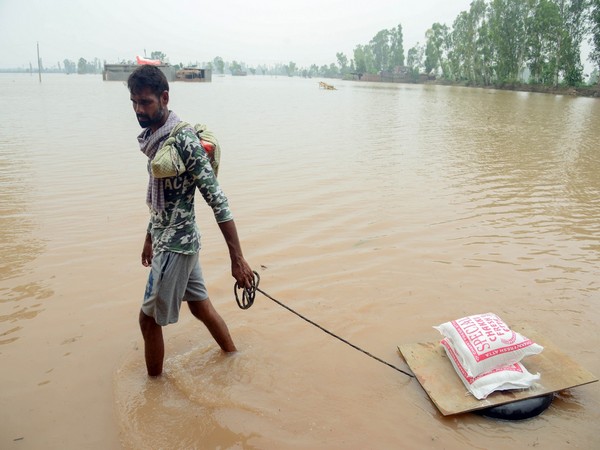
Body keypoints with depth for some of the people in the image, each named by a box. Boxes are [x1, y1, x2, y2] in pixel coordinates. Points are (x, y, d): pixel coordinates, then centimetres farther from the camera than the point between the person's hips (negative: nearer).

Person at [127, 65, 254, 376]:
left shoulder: (183, 140, -20)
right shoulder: (154, 137, 7)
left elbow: (218, 201, -23)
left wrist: (238, 259, -26)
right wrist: (150, 238, 26)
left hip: (176, 244, -8)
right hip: (170, 241, 8)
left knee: (150, 318, 4)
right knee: (200, 306, 19)